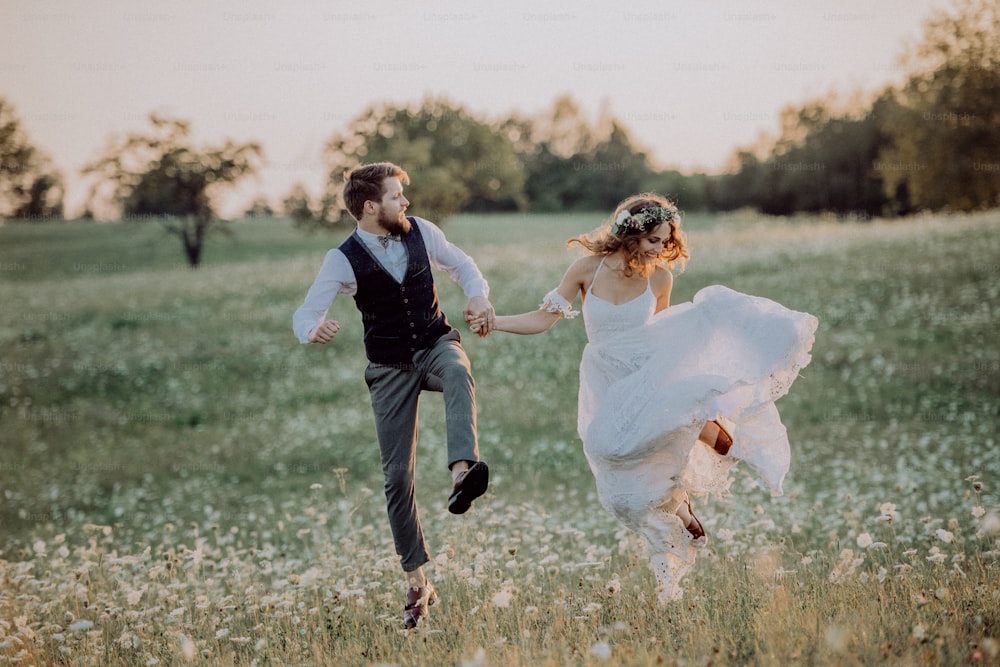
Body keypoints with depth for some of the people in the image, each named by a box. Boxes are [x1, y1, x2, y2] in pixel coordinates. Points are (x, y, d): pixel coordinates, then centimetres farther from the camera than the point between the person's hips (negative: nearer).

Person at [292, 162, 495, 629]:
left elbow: (461, 265, 12)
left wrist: (479, 297, -11)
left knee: (459, 373, -39)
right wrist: (314, 332, -42)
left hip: (436, 344, 1)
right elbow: (305, 316, -17)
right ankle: (417, 582, 11)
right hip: (391, 367, -1)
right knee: (397, 474, -1)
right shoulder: (344, 260, -13)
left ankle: (461, 473, -58)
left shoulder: (421, 231, -4)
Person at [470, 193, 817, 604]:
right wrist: (493, 322, -16)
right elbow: (545, 319, -6)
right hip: (609, 385, 0)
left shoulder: (660, 277, -7)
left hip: (650, 372, 0)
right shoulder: (588, 269, -11)